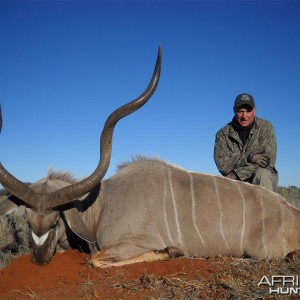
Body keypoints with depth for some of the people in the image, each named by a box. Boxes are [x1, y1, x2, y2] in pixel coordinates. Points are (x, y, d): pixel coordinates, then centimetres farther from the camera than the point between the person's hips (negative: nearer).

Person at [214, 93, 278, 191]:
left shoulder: (265, 127, -4)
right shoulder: (223, 134, 0)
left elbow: (269, 161, -11)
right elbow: (222, 165, -10)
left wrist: (237, 173, -15)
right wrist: (249, 158, -22)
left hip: (264, 180, 0)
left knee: (262, 173, -33)